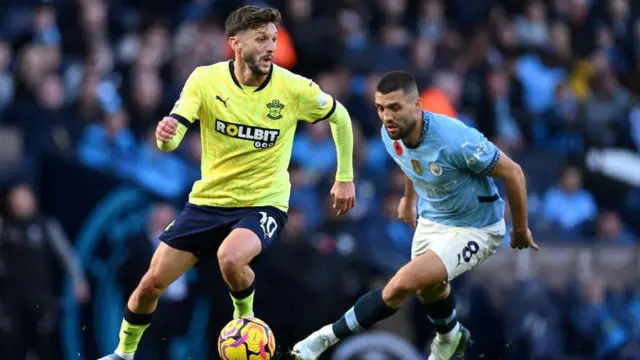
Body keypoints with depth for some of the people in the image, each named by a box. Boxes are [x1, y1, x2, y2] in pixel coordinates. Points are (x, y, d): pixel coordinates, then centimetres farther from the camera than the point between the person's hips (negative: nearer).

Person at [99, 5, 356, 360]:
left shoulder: (293, 88, -14)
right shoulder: (205, 80, -12)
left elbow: (340, 117, 5)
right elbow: (170, 140, -18)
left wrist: (345, 178, 7)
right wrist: (165, 134, -42)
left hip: (264, 203, -2)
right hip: (208, 200, 3)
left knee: (230, 257, -35)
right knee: (151, 283, 0)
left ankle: (245, 319, -4)